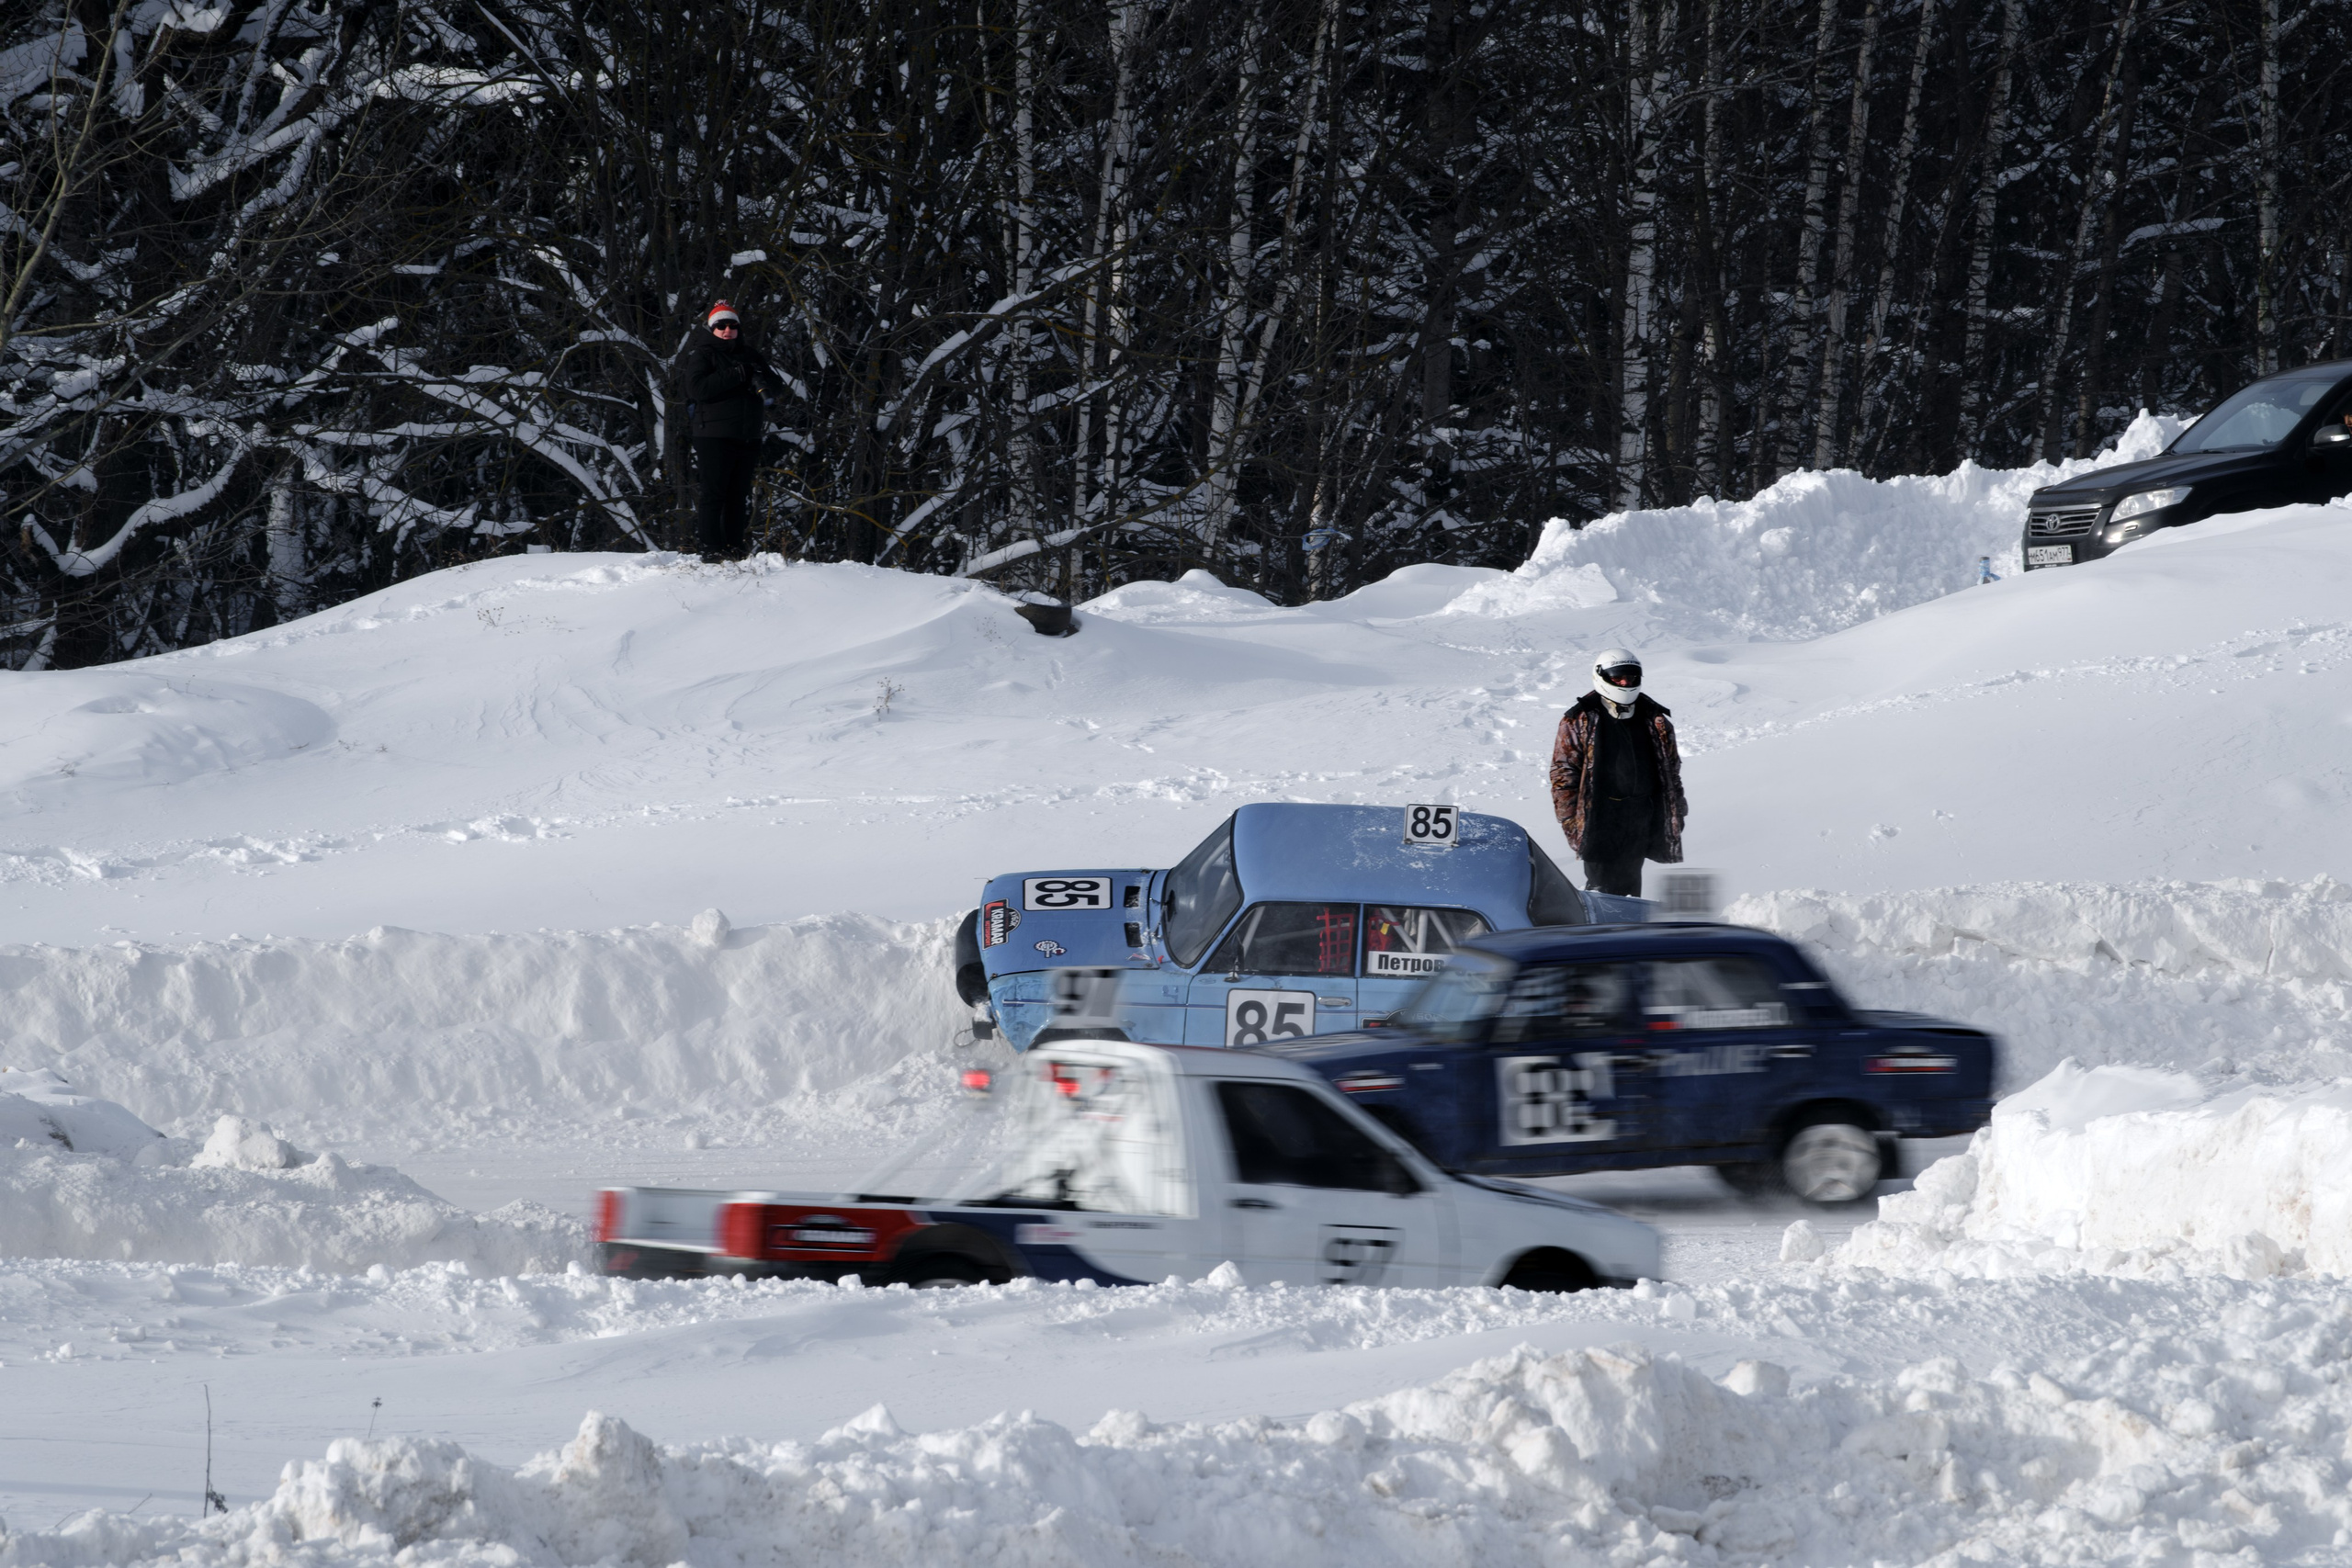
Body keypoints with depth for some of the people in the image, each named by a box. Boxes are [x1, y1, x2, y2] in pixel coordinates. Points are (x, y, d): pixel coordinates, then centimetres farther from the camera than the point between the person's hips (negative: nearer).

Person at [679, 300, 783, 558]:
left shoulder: (749, 355, 17)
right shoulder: (702, 355, 1)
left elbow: (777, 385, 18)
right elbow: (697, 387, -17)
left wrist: (762, 380, -7)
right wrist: (737, 376, -19)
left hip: (747, 438, 6)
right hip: (713, 437, -6)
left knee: (739, 496, 7)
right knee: (713, 493, -8)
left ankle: (734, 548, 11)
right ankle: (711, 549, -8)